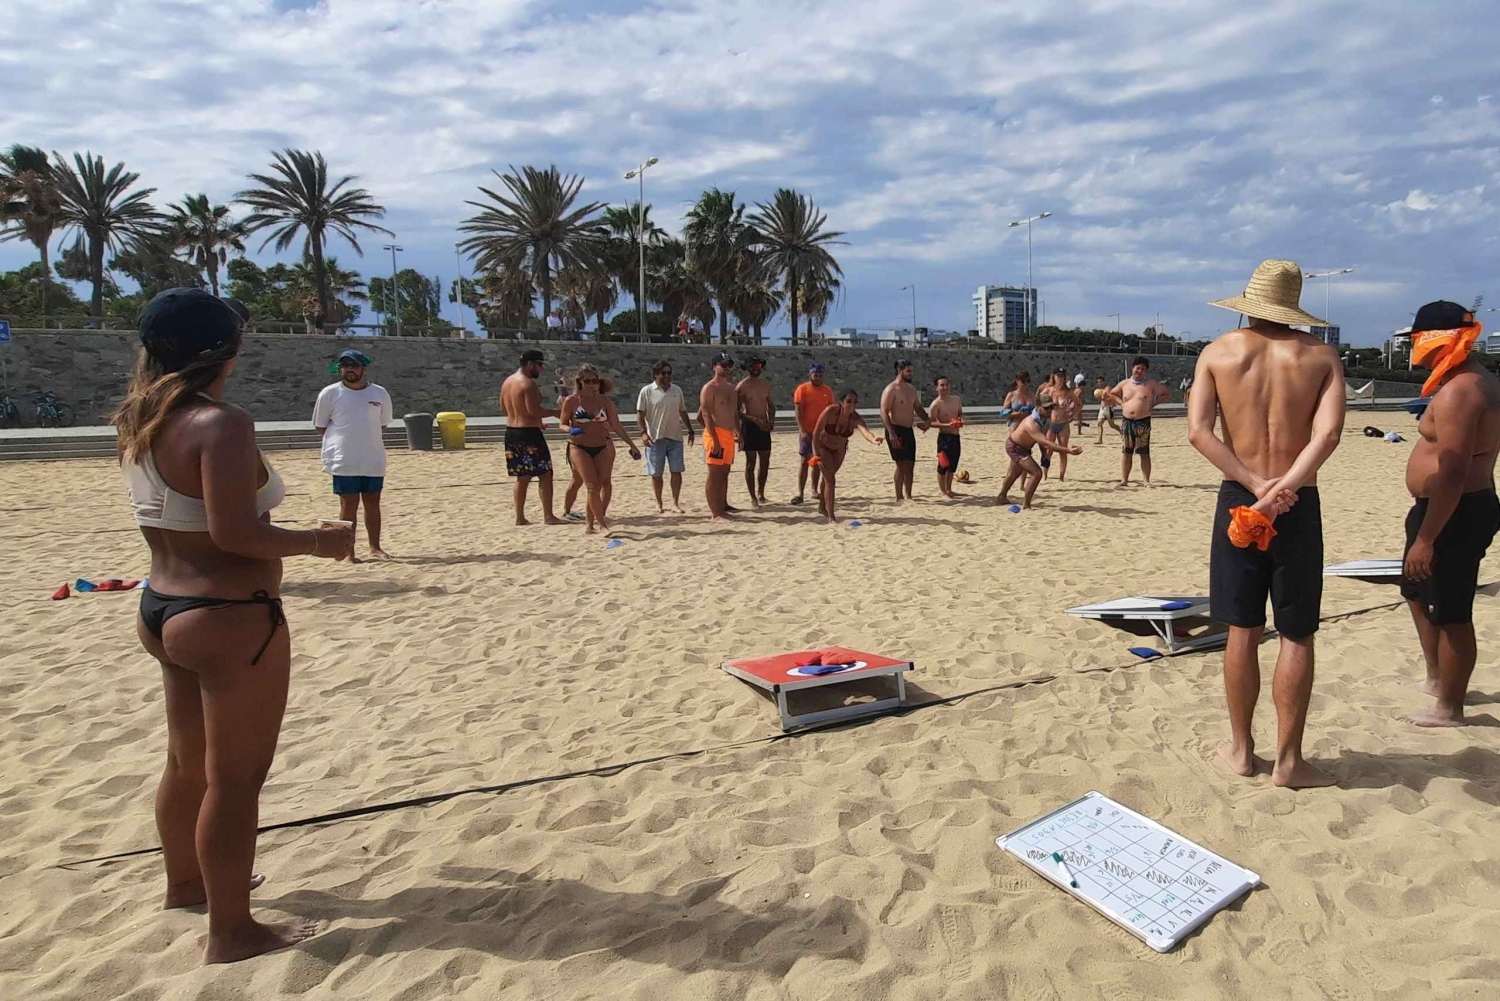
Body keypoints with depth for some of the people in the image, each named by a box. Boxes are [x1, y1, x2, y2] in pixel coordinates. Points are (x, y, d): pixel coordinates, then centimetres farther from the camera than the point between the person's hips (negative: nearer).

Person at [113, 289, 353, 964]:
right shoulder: (220, 424, -21)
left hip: (163, 609, 9)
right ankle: (231, 932, 16)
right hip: (230, 620, -9)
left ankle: (184, 883, 45)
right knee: (235, 778, 3)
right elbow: (235, 533, -27)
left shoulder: (139, 425, 7)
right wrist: (318, 542, -13)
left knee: (189, 762, 25)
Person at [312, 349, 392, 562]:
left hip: (373, 460, 3)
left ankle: (375, 547, 21)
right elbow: (320, 426, 5)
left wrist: (367, 441, 4)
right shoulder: (330, 393, -2)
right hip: (343, 461, -3)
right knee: (349, 504, -1)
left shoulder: (380, 394, 3)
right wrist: (344, 439, -1)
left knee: (373, 502, 10)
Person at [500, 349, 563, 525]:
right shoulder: (528, 383, -15)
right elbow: (534, 410, -23)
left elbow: (503, 407, 19)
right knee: (545, 475, -2)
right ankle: (549, 516, -1)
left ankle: (520, 517, 15)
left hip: (511, 432, 9)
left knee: (522, 477, 14)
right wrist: (555, 413, -9)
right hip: (529, 433, -9)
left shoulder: (507, 381, 13)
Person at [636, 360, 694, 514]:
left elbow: (683, 412, 17)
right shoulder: (647, 391, -3)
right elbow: (640, 414, -5)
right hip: (655, 438, -3)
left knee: (676, 471, 1)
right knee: (656, 473, 4)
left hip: (675, 437, 3)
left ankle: (675, 502, 9)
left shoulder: (677, 390, 10)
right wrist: (643, 432, -17)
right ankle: (659, 504, 15)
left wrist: (690, 430, 13)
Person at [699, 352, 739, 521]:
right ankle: (714, 513, -8)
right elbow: (706, 415, -16)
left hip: (729, 434, 8)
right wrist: (714, 440, -22)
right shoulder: (709, 388, -9)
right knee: (714, 473, -8)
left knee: (724, 472, 13)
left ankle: (723, 507, 21)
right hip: (716, 434, -8)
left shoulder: (731, 387, 17)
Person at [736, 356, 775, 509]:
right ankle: (753, 498, 3)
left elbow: (771, 405, 19)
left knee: (765, 463, 8)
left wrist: (772, 420, 1)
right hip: (749, 427, -5)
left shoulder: (766, 385, 10)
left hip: (764, 427, 5)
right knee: (751, 463, -2)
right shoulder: (742, 386, -8)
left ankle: (760, 493, 25)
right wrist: (755, 420, -18)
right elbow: (736, 411, -10)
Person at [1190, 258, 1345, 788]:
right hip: (1299, 506, -1)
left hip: (1238, 501, 1)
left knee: (1243, 631, 10)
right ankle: (1289, 759, 14)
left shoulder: (1218, 352, 1)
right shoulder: (1320, 355, 2)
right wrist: (1282, 489, -19)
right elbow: (1328, 432, -14)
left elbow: (1198, 430, -11)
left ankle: (1241, 748, 21)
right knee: (1296, 635, 8)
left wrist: (1256, 485, -13)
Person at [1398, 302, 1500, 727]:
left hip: (1454, 515, -11)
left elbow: (1452, 473, -28)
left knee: (1450, 615, 1)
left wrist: (1424, 539, -26)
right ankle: (1436, 680, 40)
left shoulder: (1457, 392, -22)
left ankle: (1450, 709, 16)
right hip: (1463, 509, 11)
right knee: (1417, 591, 25)